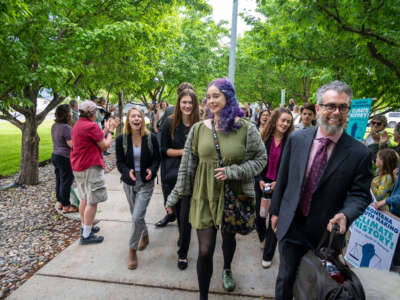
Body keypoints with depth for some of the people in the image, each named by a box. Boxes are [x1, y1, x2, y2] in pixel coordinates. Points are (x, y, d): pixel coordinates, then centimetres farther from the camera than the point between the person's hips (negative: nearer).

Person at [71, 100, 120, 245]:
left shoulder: (77, 125, 13)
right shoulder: (92, 126, -17)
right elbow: (105, 145, -10)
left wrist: (106, 129, 15)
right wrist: (110, 131, 2)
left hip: (78, 167, 10)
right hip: (90, 167, -10)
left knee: (84, 199, 20)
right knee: (92, 202, -2)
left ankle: (85, 227, 34)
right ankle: (86, 235, 4)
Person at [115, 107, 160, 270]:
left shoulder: (151, 138, -7)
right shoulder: (121, 139, -4)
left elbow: (157, 158, 0)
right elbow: (119, 162, -3)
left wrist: (152, 170, -20)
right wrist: (127, 171, -23)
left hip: (146, 183, -3)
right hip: (129, 183, 3)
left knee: (137, 217, -10)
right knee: (136, 215, 18)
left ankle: (132, 250, 10)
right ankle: (145, 235, 47)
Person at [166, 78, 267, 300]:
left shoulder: (246, 128, -8)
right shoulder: (199, 128, -3)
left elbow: (261, 159, -2)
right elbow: (186, 165, 1)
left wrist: (233, 171, -17)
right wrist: (175, 196, 3)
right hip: (204, 196, 0)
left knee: (229, 237, 24)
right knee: (205, 250, 1)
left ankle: (227, 269, 58)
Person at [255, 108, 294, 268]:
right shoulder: (263, 139, -2)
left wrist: (278, 182, -13)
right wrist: (259, 180, -10)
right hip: (261, 184, 2)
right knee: (258, 215, 12)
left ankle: (268, 255, 23)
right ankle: (263, 238, 44)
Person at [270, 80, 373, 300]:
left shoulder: (359, 153, -11)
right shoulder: (296, 139, -5)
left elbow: (360, 195, -5)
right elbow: (282, 178, 2)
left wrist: (345, 216, -26)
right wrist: (275, 210, 8)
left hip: (327, 232, -1)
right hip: (291, 225, 1)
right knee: (285, 278, 18)